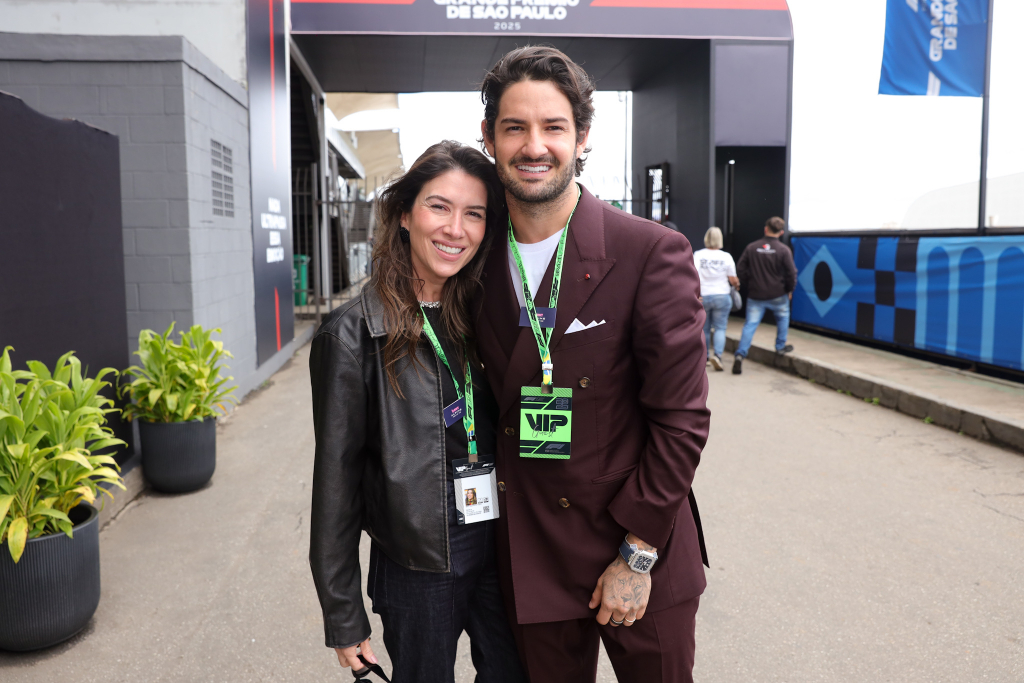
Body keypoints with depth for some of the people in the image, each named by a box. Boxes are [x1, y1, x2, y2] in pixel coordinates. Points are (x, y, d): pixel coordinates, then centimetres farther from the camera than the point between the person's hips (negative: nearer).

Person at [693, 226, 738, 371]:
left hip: (703, 296, 1)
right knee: (720, 328, 3)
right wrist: (737, 284, 21)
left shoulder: (698, 255, -5)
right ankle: (717, 354, -17)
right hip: (722, 296, -1)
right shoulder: (726, 257, -4)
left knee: (704, 328, 14)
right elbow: (733, 280, 0)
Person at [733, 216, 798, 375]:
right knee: (783, 317, 25)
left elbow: (740, 269, 0)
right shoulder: (784, 250, -9)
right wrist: (789, 290, 9)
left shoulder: (751, 247, -2)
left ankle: (740, 354, -11)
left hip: (755, 295, 1)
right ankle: (781, 347, 32)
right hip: (778, 295, -1)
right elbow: (791, 273, -7)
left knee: (750, 324, 1)